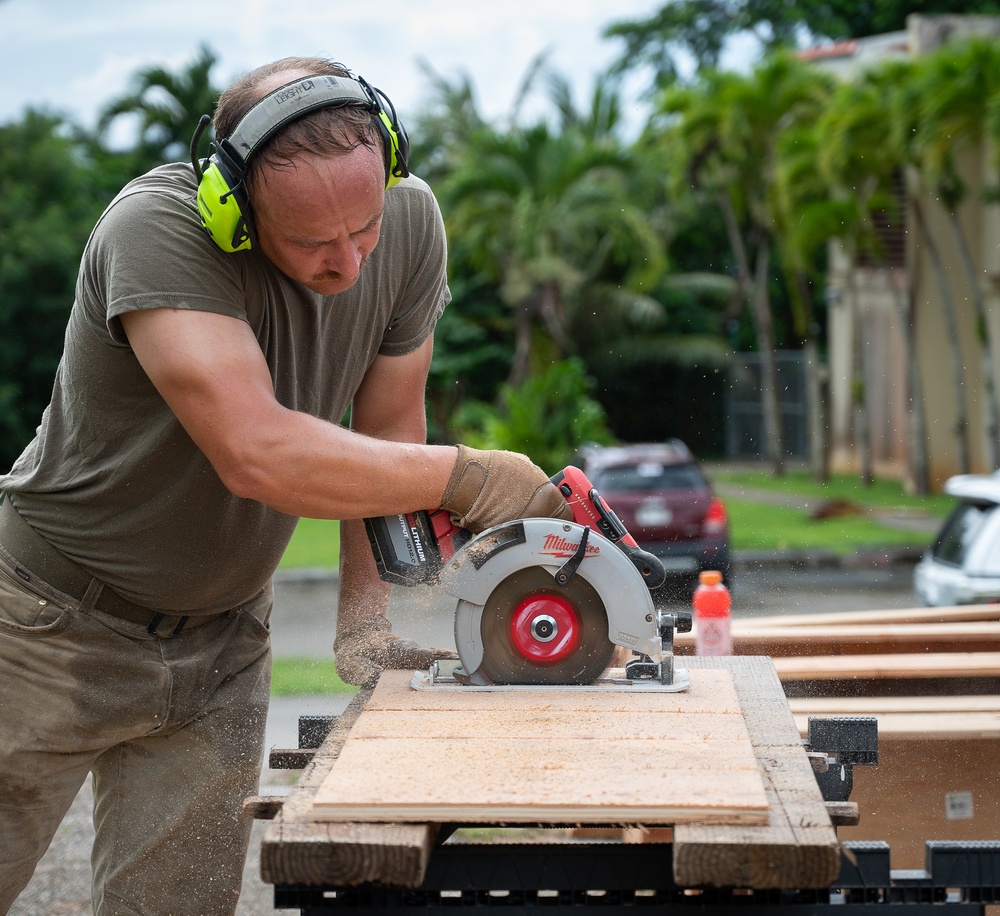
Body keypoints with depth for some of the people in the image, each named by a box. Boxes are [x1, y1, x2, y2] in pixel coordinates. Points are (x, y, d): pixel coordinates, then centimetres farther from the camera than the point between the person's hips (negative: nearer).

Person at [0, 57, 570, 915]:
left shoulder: (409, 221, -12)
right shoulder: (158, 228, -30)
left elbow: (387, 430, -1)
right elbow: (256, 452, -38)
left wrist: (367, 610, -8)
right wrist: (465, 476, -30)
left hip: (223, 635, 5)